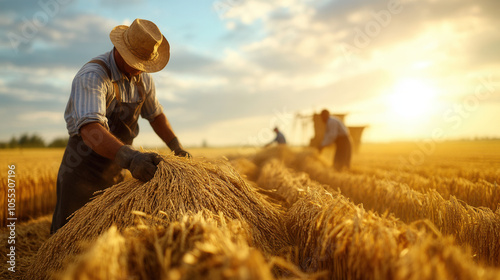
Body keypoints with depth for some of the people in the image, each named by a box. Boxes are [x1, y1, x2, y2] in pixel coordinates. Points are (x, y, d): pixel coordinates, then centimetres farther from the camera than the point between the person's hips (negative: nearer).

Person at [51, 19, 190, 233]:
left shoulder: (143, 79, -2)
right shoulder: (91, 76, -27)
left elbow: (155, 115, 13)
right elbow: (90, 130, -43)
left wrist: (177, 147, 1)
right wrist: (130, 157, -59)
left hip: (115, 171, 6)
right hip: (82, 171, -6)